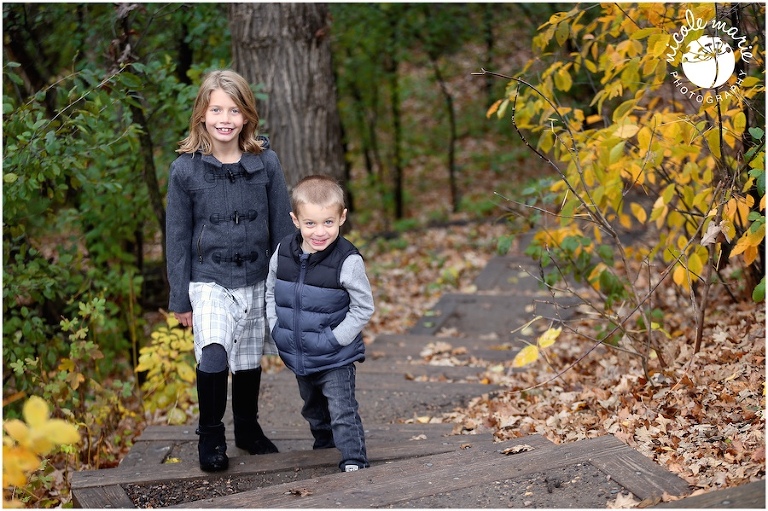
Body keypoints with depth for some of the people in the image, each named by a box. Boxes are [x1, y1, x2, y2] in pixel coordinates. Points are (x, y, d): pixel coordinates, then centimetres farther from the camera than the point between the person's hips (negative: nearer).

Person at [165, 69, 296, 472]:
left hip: (256, 281, 2)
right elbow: (178, 237, -1)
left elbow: (283, 227, 4)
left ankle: (248, 429, 39)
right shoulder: (185, 169, -7)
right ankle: (210, 436, 0)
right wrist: (180, 298, 0)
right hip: (209, 282, -2)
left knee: (249, 362, 15)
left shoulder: (265, 163, -3)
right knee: (213, 356, -21)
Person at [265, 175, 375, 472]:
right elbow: (271, 292, 8)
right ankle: (324, 442, 50)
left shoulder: (348, 261, -22)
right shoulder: (283, 254, -8)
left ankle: (354, 460, 7)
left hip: (336, 358, -6)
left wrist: (334, 340, -19)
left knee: (342, 411, -6)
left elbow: (363, 308, -15)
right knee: (313, 408, 26)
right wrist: (276, 329, -1)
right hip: (297, 355, 6)